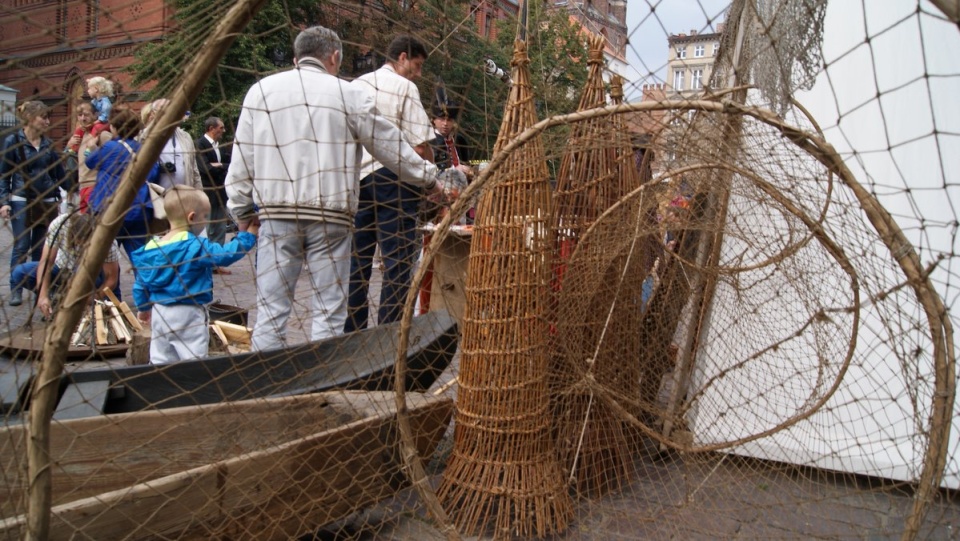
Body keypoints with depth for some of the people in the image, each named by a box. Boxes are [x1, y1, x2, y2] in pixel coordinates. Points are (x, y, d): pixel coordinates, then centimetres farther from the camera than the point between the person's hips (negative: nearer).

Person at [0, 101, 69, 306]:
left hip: (47, 203, 4)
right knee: (21, 247, -2)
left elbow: (59, 173, 13)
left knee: (41, 248, 7)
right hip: (22, 202, -3)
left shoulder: (47, 144, 9)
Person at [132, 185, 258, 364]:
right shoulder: (195, 247, -17)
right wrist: (248, 235, -12)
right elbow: (225, 254, -23)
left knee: (160, 360, 16)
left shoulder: (151, 247, 6)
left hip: (159, 312, 8)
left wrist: (143, 307, 27)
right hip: (186, 314, -7)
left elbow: (141, 283, 13)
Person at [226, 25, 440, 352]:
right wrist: (427, 177, 22)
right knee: (330, 308, 6)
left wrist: (241, 211, 17)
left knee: (271, 308, 6)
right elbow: (391, 145, 10)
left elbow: (242, 160, 10)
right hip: (331, 216, -2)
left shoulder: (260, 91, 10)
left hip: (276, 213, 2)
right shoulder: (349, 95, 3)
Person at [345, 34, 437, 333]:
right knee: (398, 261, -3)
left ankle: (351, 333, 15)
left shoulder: (356, 85, 17)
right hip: (394, 179, -7)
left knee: (357, 259, 10)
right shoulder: (404, 87, -3)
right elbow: (420, 145, -10)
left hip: (357, 178, 7)